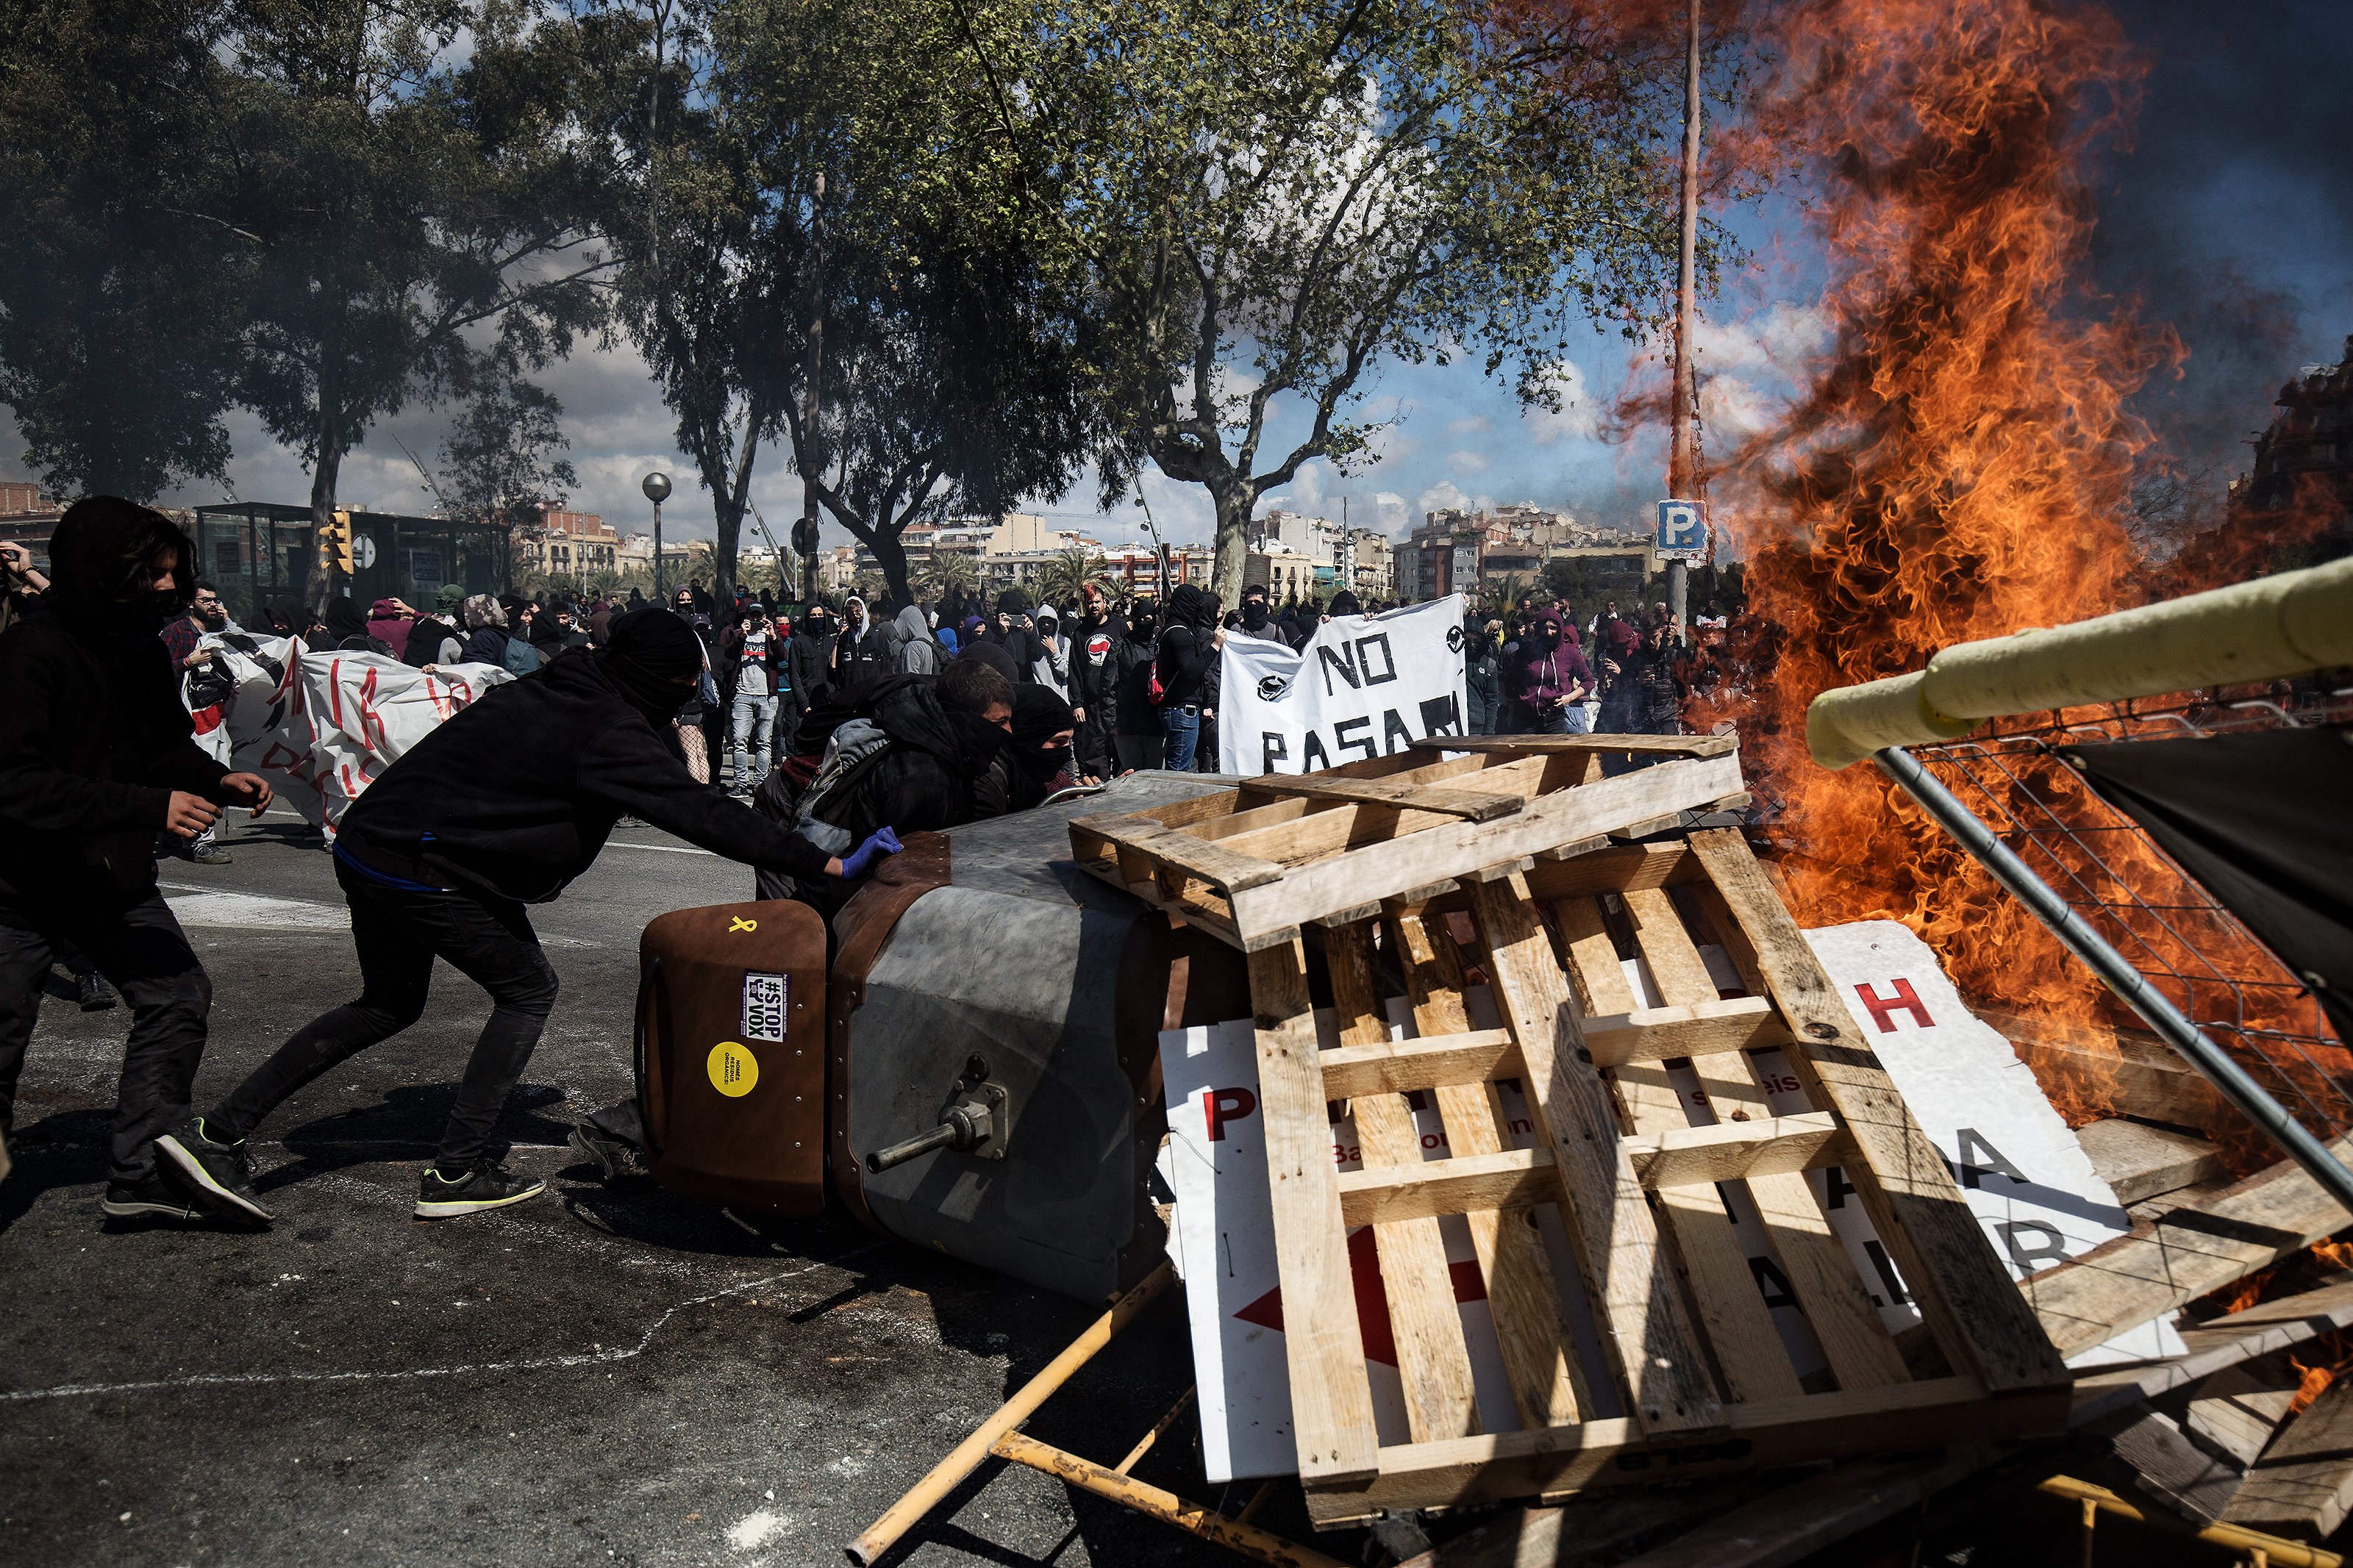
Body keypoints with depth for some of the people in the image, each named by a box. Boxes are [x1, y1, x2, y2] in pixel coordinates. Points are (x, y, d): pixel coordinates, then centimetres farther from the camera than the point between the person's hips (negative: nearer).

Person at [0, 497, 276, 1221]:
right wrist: (153, 806, -33)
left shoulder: (141, 648, 1)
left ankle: (142, 1172, 15)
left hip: (114, 879, 7)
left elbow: (166, 745, 13)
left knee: (178, 995, 5)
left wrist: (217, 779, -8)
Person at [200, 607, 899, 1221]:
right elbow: (703, 814, -22)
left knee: (389, 1003, 25)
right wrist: (827, 865, -23)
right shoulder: (610, 734, -17)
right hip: (423, 871, -9)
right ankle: (454, 1173, 5)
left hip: (362, 845, 9)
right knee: (527, 989, 5)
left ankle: (229, 1122, 27)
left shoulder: (547, 690, 9)